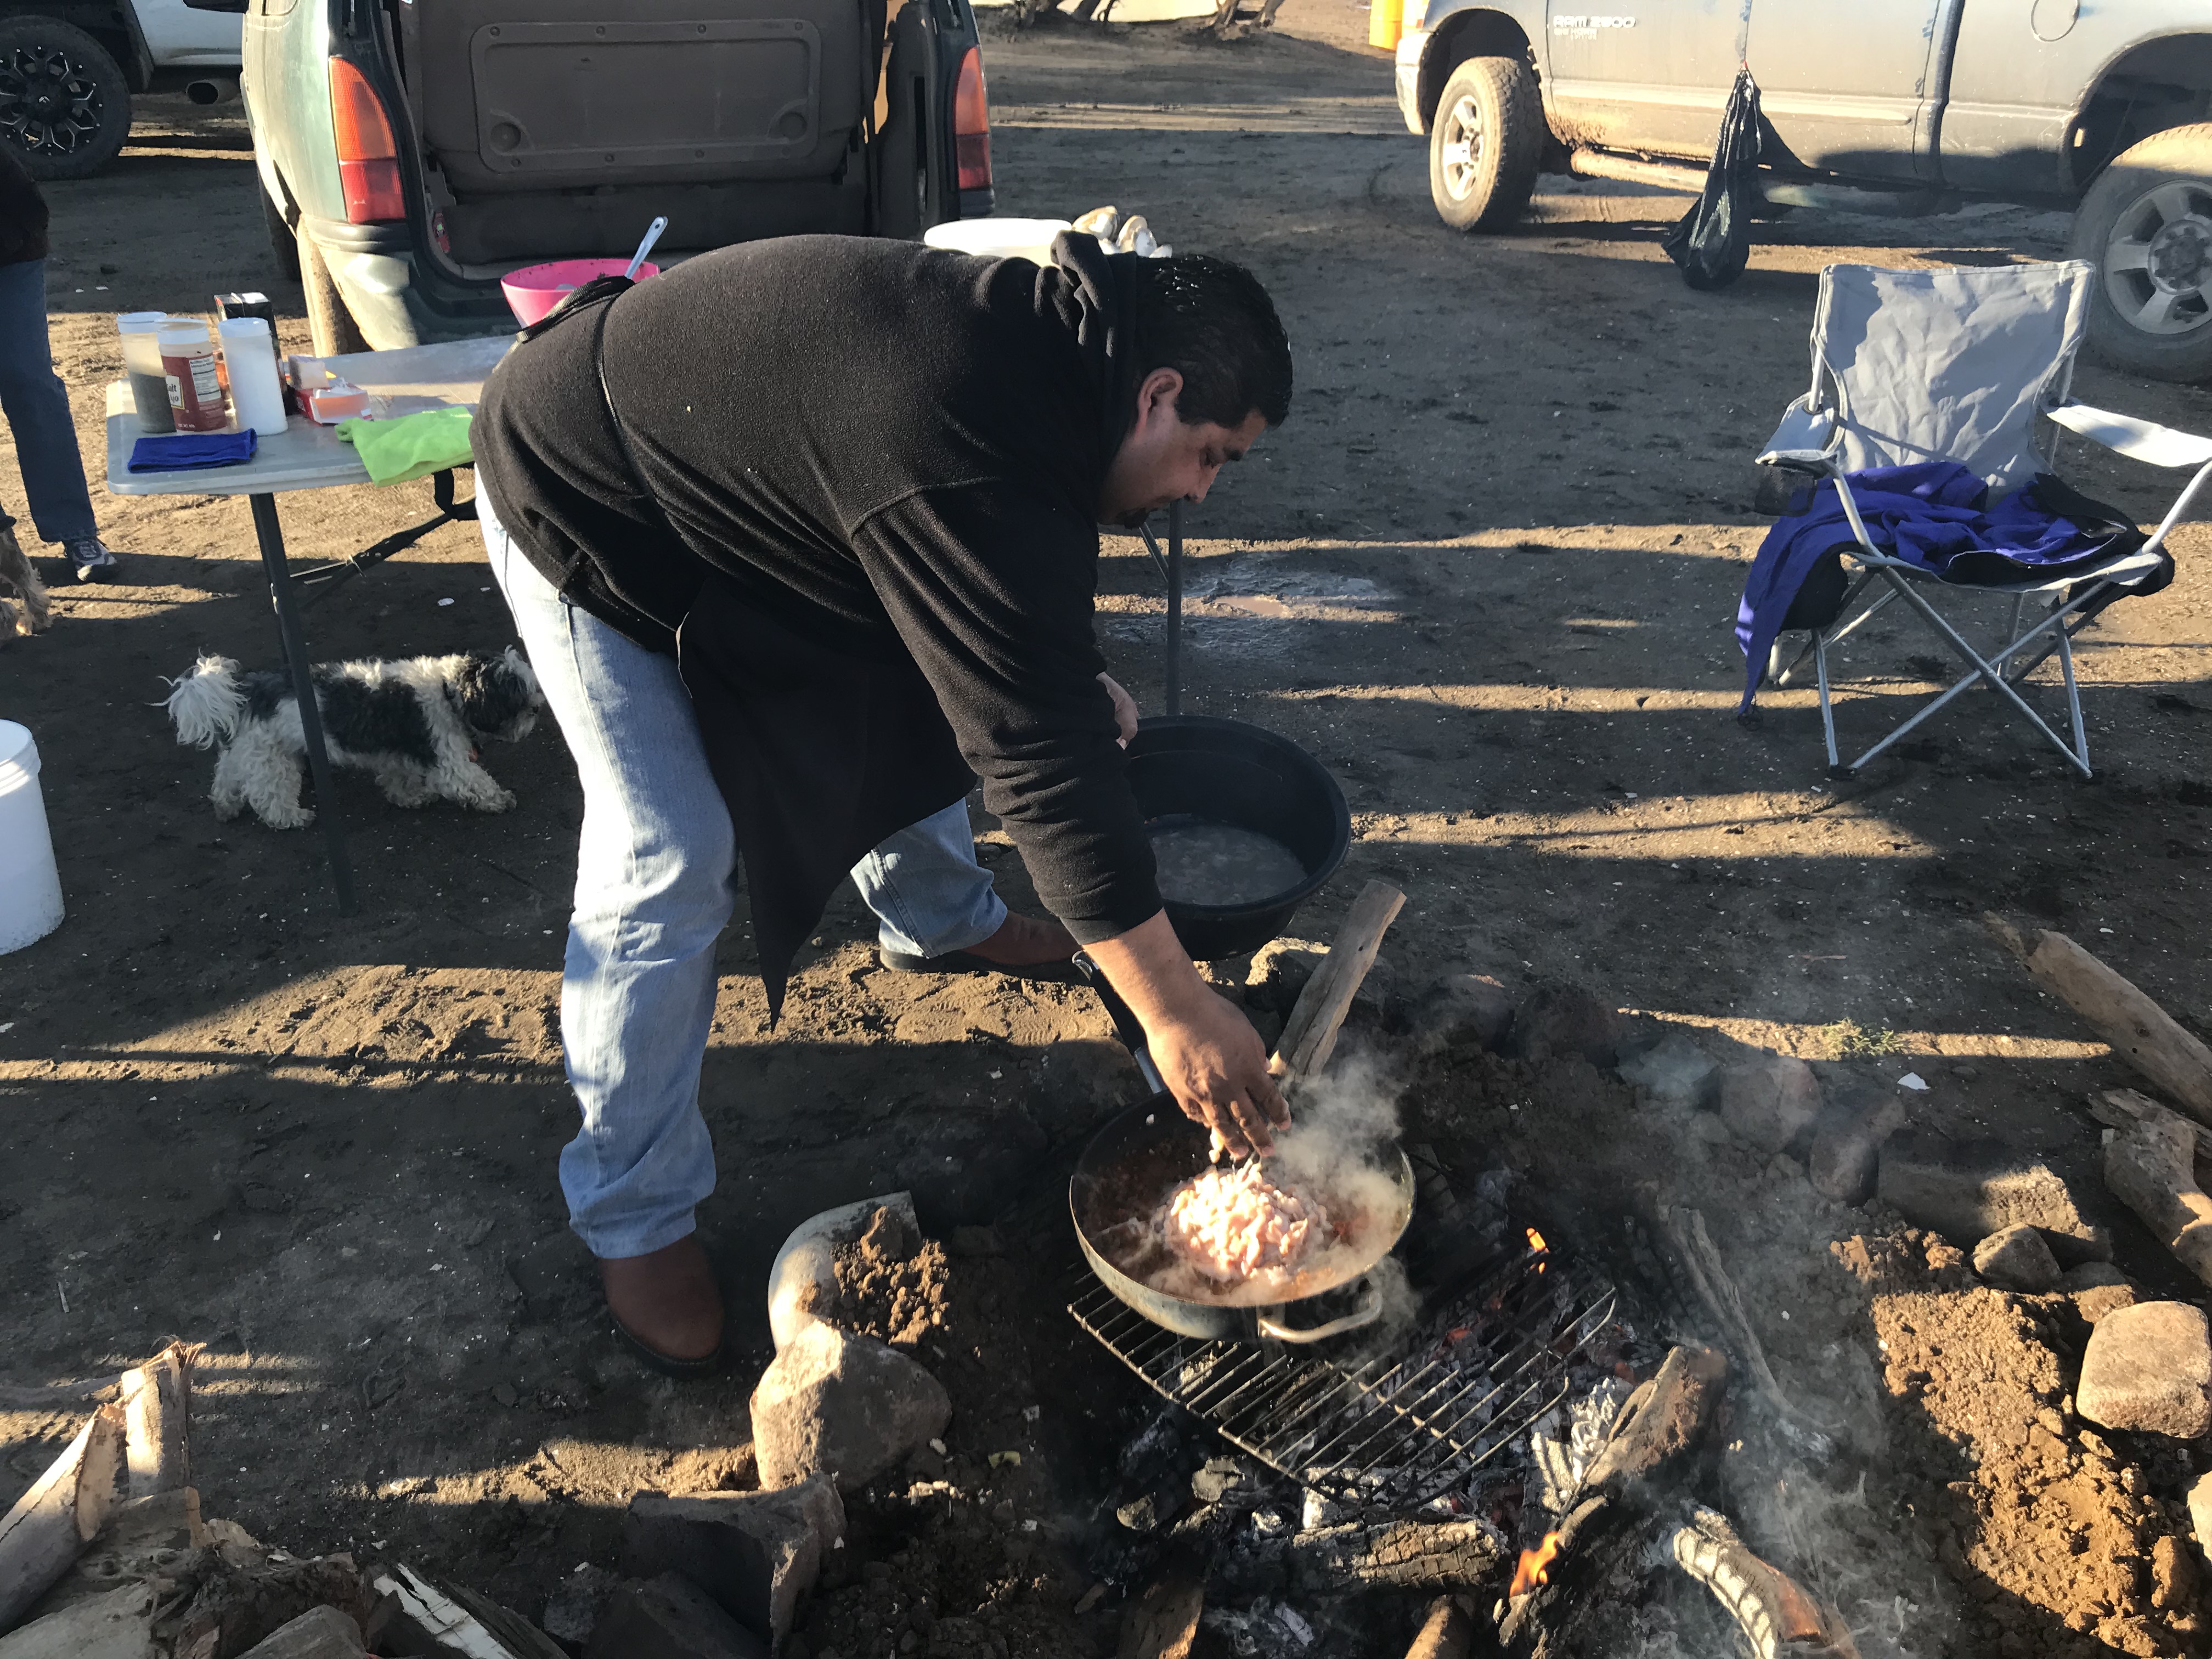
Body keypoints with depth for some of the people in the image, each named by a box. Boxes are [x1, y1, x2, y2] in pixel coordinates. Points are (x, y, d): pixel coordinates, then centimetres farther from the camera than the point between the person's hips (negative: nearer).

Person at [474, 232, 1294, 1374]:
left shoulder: (1039, 329, -8)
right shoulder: (970, 467, -37)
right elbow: (1039, 755, -37)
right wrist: (1174, 1010, -33)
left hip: (713, 450, 9)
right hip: (582, 504, -9)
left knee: (918, 682, 16)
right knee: (669, 864, -12)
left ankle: (939, 921, 43)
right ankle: (633, 1215, 5)